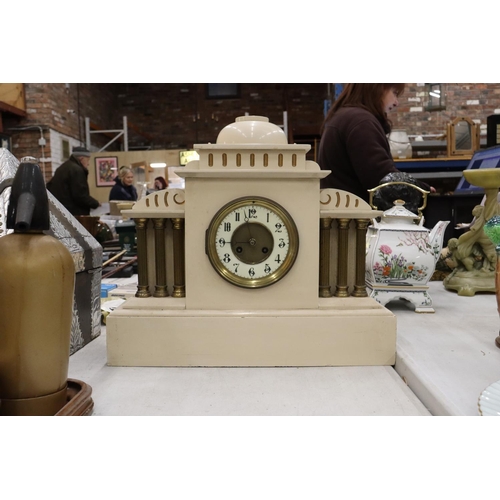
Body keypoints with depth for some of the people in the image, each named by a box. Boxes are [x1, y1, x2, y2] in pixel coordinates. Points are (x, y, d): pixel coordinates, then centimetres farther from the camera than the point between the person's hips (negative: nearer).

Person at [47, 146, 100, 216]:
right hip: (74, 214, -10)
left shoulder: (62, 168, 18)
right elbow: (80, 196, -20)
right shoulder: (77, 170, -13)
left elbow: (49, 187, 23)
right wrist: (96, 204, -7)